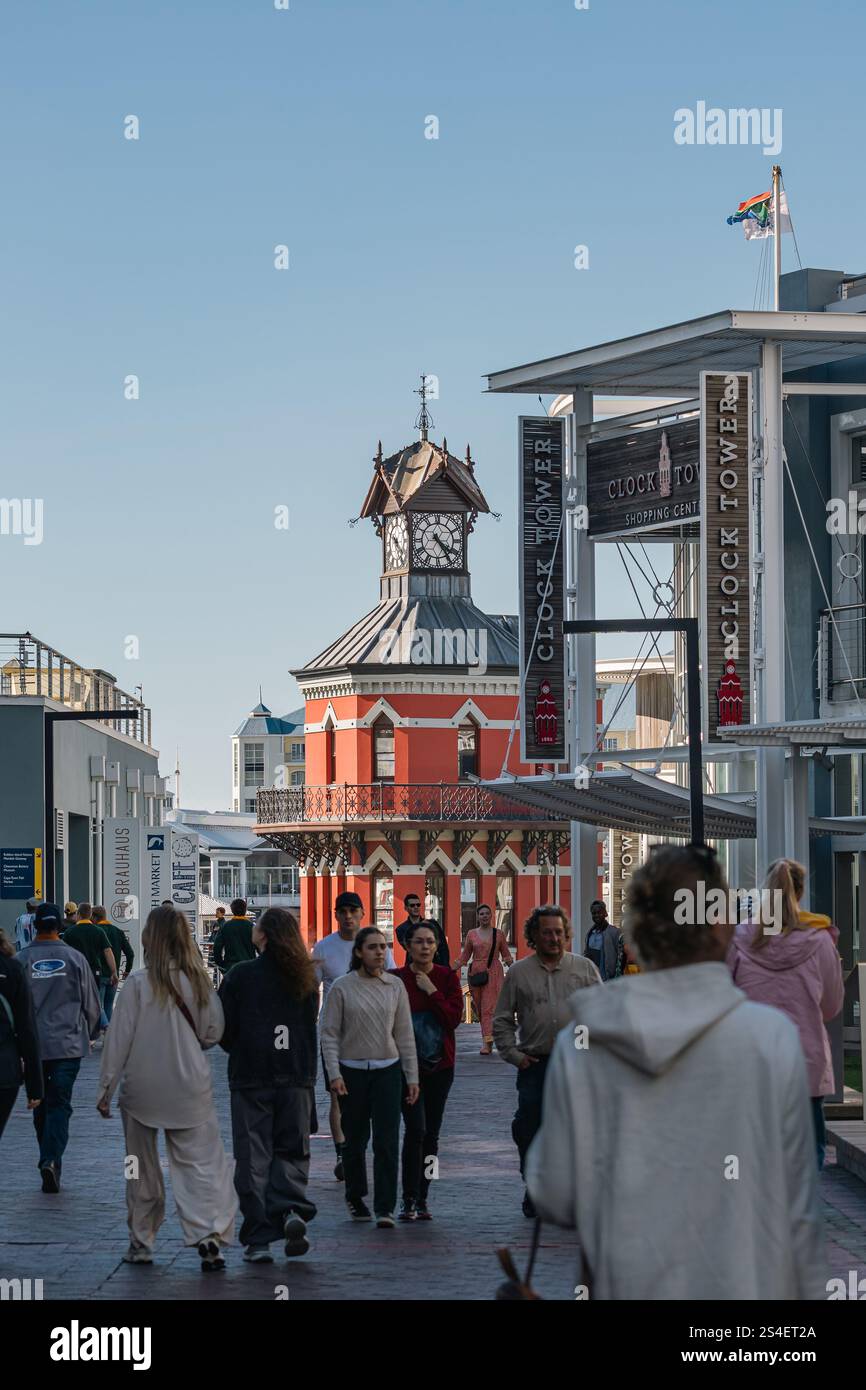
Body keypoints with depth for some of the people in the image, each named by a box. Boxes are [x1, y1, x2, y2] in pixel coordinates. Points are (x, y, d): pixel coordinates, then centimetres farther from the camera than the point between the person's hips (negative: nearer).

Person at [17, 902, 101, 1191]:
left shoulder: (22, 960, -4)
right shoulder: (75, 958, -2)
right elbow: (91, 1004, 5)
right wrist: (89, 1035, 22)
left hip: (33, 1045, 0)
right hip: (68, 1044, 0)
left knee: (41, 1105, 14)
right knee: (60, 1105, -2)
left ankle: (49, 1160, 21)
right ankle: (52, 1159, -20)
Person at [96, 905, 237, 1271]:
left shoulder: (137, 984, -12)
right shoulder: (197, 981, -4)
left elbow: (119, 1039, -9)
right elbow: (213, 1032, 4)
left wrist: (106, 1089, -2)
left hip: (142, 1089, -1)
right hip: (190, 1087, 1)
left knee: (143, 1168, 12)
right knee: (201, 1162, 2)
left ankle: (140, 1244, 21)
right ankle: (210, 1233, -16)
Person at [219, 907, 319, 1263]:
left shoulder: (241, 975, -8)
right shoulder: (306, 977, 3)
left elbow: (222, 1028, -4)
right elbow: (310, 1027, 12)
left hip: (250, 1078, -3)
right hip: (297, 1079, 3)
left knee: (253, 1157, 3)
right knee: (291, 1152, 14)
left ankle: (258, 1239, 2)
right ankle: (290, 1209, -11)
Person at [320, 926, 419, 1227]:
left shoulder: (395, 986, 4)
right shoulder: (342, 987, -3)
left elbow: (404, 1034, 8)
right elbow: (329, 1033, -2)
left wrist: (412, 1077, 6)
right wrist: (334, 1074, -12)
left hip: (388, 1070, 1)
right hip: (352, 1071, -1)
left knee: (387, 1142, -7)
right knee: (355, 1140, 9)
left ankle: (385, 1208, -5)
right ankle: (355, 1197, 29)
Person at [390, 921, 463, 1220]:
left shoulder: (447, 977, 3)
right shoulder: (396, 979, -2)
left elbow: (454, 1016, -7)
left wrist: (431, 991, -13)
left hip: (440, 1065, 3)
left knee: (431, 1133, 8)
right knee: (416, 1129, -15)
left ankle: (422, 1199, 17)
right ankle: (409, 1199, -8)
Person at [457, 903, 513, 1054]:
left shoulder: (498, 934, 5)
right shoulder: (471, 934, 8)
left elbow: (506, 955, 10)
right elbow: (465, 956, 13)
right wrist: (453, 969, 1)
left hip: (494, 973, -2)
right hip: (476, 973, 2)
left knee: (489, 1007, -11)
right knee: (480, 1007, 4)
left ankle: (487, 1042, -17)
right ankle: (488, 1041, 17)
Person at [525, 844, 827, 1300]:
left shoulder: (580, 1043, -5)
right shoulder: (771, 1038, -9)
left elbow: (555, 1201, -2)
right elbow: (797, 1204, -4)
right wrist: (811, 1292, 8)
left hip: (626, 1284, 2)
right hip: (743, 1285, -2)